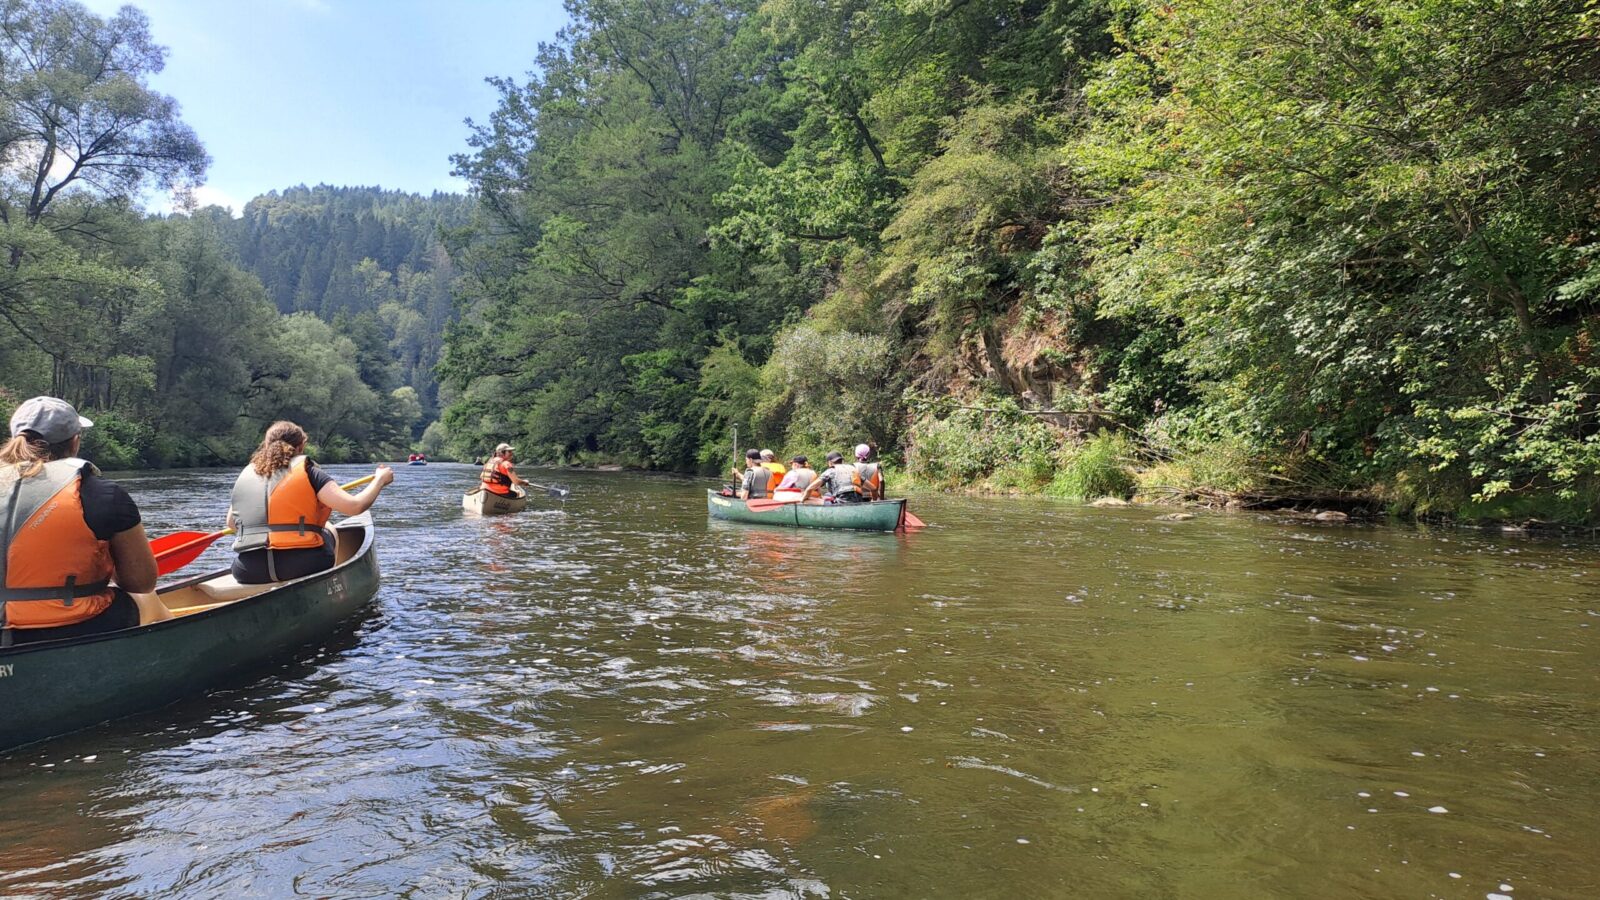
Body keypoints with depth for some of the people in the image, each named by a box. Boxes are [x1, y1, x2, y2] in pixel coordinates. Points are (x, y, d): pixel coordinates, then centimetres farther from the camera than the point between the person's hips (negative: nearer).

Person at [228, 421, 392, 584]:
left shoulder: (246, 474, 14)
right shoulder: (306, 471, 0)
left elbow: (231, 524, 24)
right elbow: (355, 506, -7)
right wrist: (380, 479, 10)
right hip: (301, 568, -4)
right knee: (328, 533, 25)